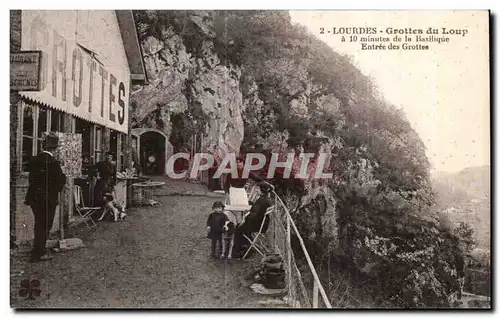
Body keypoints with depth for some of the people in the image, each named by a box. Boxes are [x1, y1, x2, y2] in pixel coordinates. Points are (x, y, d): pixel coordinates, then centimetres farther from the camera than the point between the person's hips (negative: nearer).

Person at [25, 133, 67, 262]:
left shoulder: (34, 160, 2)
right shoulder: (53, 163, -19)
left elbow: (31, 178, 8)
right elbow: (59, 183, -15)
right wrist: (63, 176, 3)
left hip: (33, 197, 7)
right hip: (48, 199, -7)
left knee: (39, 225, 20)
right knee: (45, 226, 7)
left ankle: (39, 251, 33)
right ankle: (38, 254, 13)